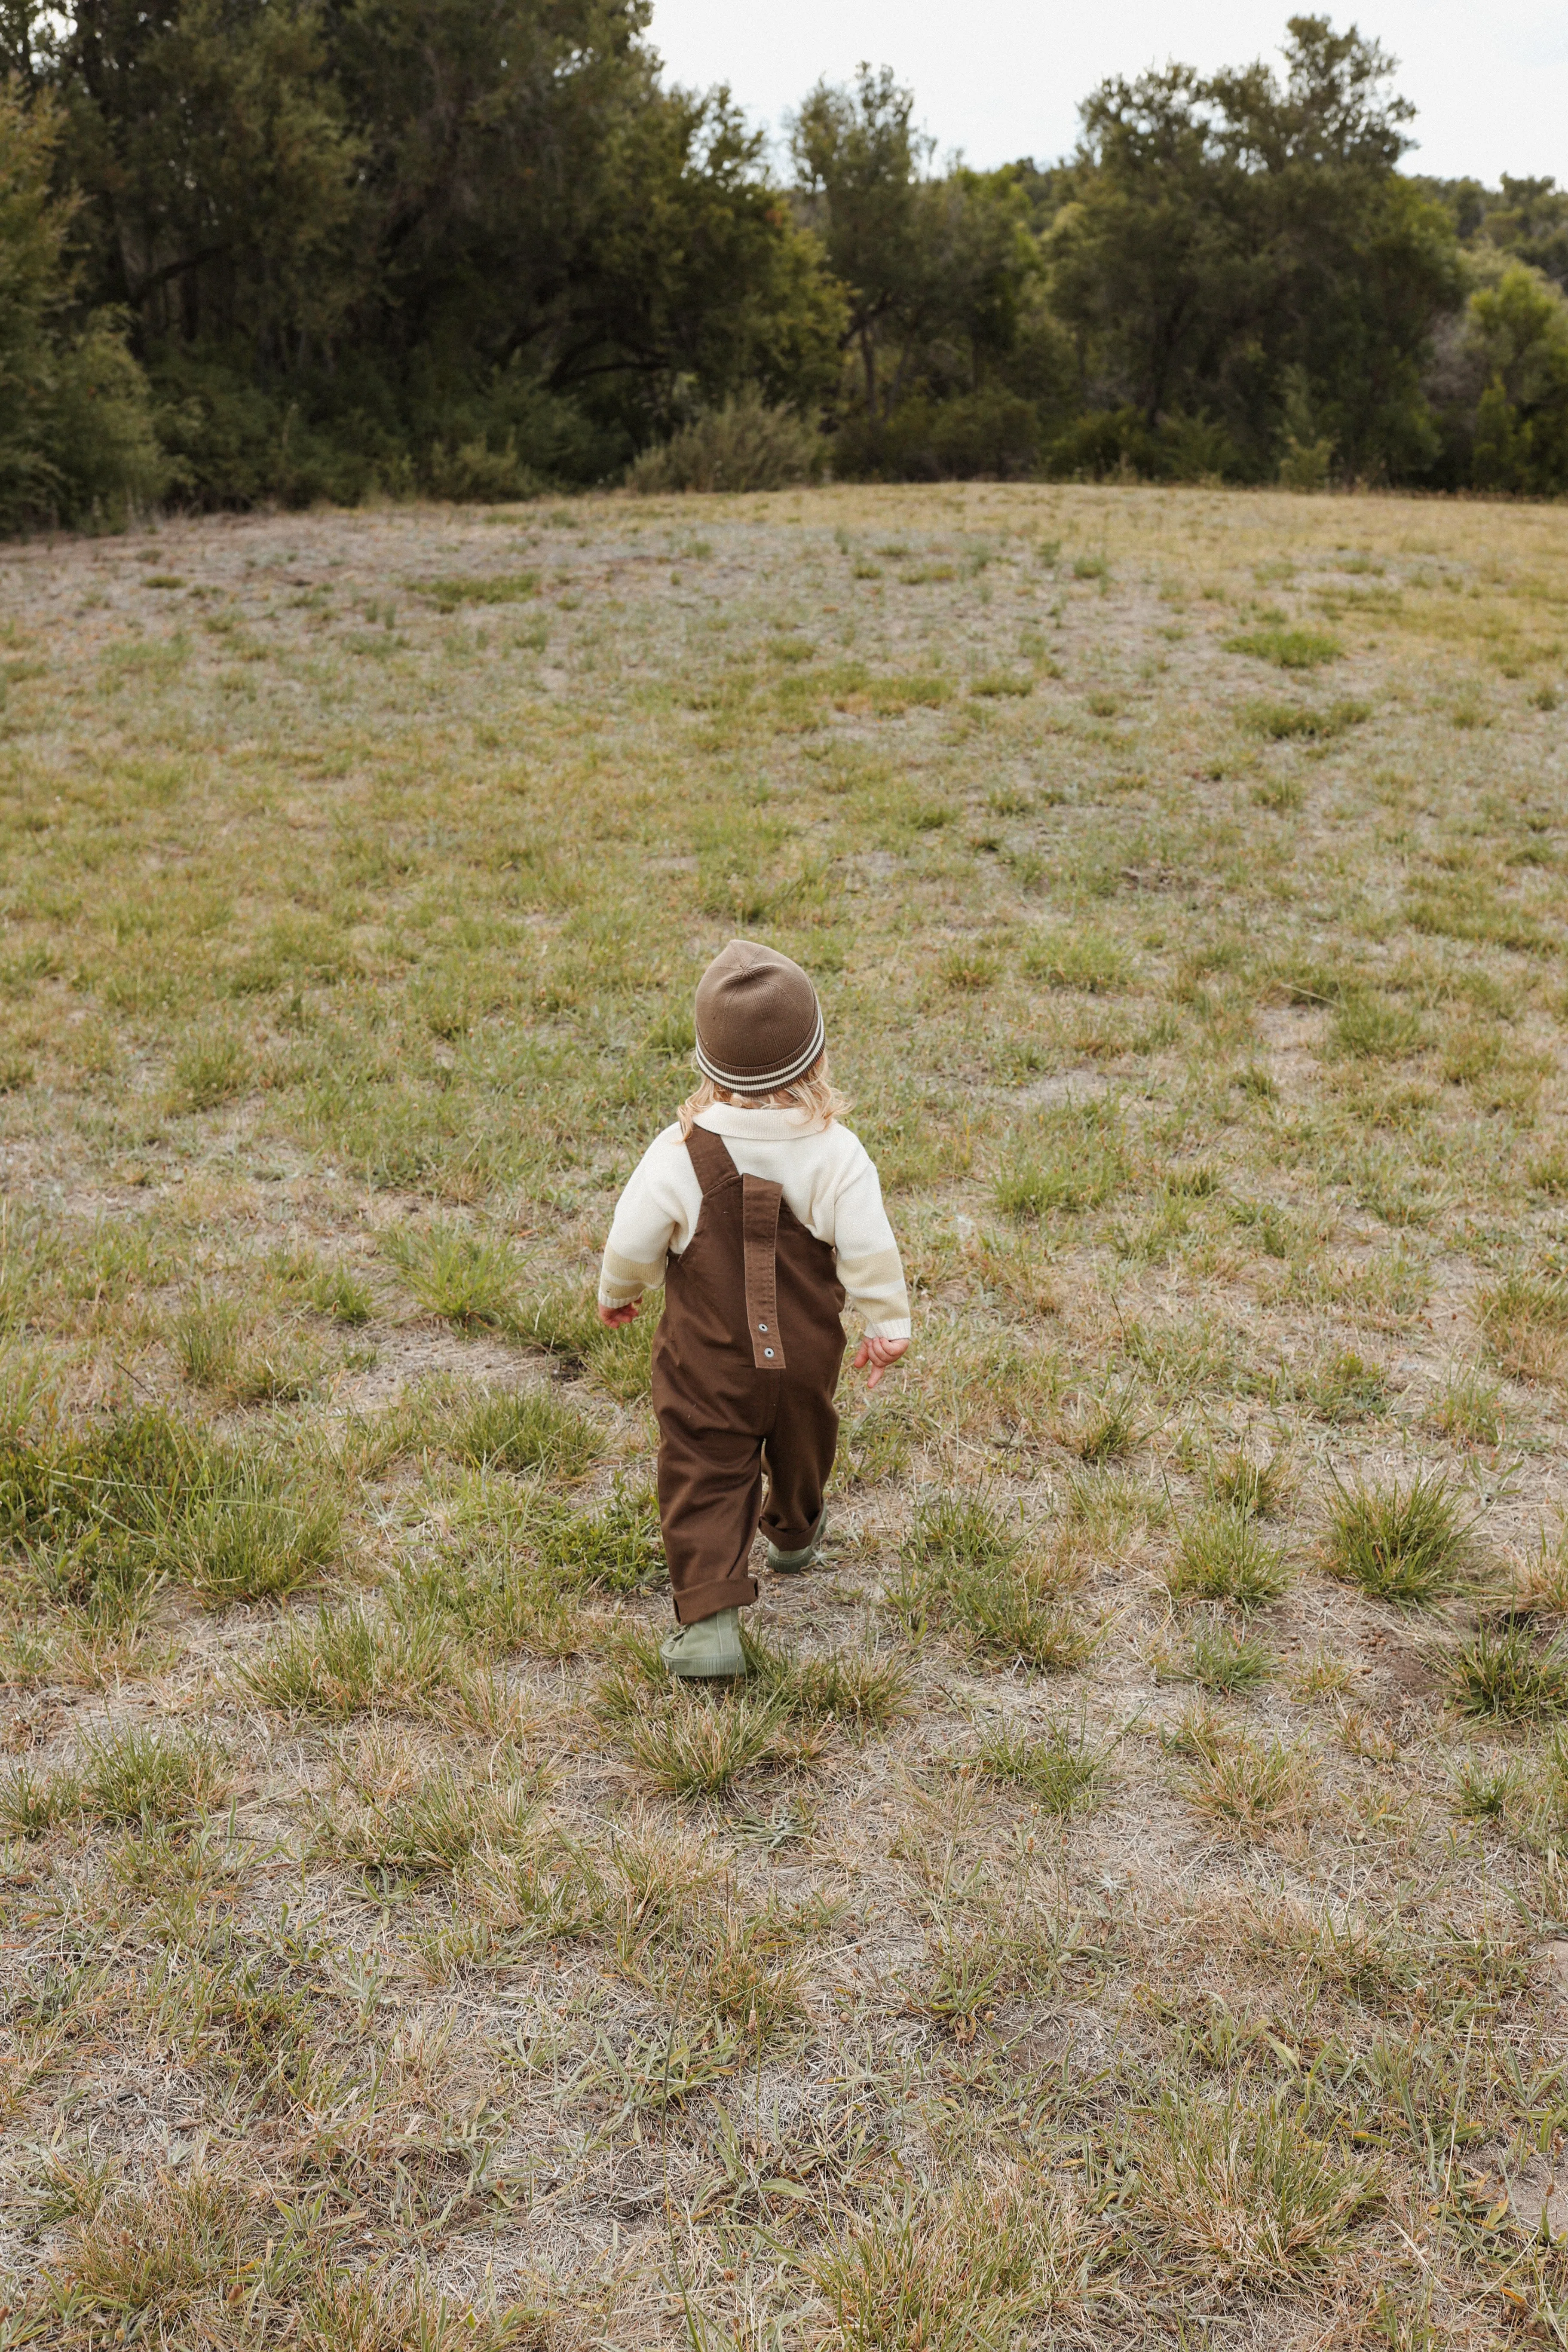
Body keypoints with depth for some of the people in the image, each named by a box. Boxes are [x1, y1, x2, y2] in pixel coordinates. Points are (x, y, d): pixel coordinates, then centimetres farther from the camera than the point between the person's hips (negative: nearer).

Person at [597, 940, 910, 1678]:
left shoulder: (679, 1152, -17)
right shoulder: (835, 1152, -16)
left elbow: (632, 1242, -10)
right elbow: (870, 1250, -16)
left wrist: (617, 1293, 11)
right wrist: (887, 1327, 0)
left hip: (707, 1361, -2)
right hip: (806, 1353, 3)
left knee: (705, 1478, 6)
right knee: (799, 1443, 29)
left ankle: (709, 1617, -3)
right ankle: (793, 1534, 56)